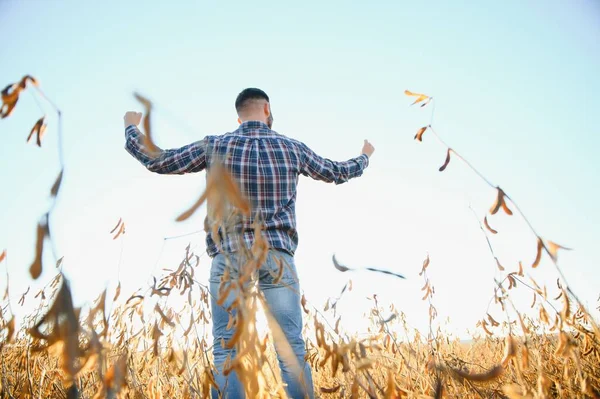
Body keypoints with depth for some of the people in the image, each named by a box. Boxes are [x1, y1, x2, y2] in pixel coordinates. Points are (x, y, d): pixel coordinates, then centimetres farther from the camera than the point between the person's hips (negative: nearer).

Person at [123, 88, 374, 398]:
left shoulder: (215, 147, 2)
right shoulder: (293, 148, 6)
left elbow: (157, 162, 9)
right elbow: (337, 173, 21)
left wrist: (131, 129, 28)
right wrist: (364, 157, 43)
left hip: (230, 256, 0)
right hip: (277, 256, 1)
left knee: (226, 350, 2)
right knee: (292, 348, 3)